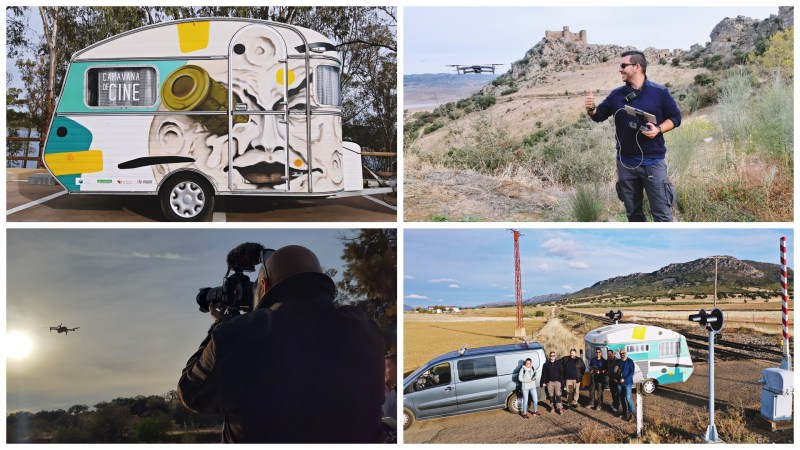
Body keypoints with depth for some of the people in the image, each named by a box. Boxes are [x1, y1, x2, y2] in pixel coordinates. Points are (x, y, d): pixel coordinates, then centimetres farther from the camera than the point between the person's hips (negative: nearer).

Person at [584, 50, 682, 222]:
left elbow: (675, 117, 3)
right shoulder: (617, 95, 5)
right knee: (633, 212, 14)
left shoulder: (659, 92, -5)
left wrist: (659, 129, -16)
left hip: (653, 162, -4)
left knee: (662, 213, -3)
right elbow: (599, 116, 9)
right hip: (625, 163, 4)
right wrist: (591, 108, -14)